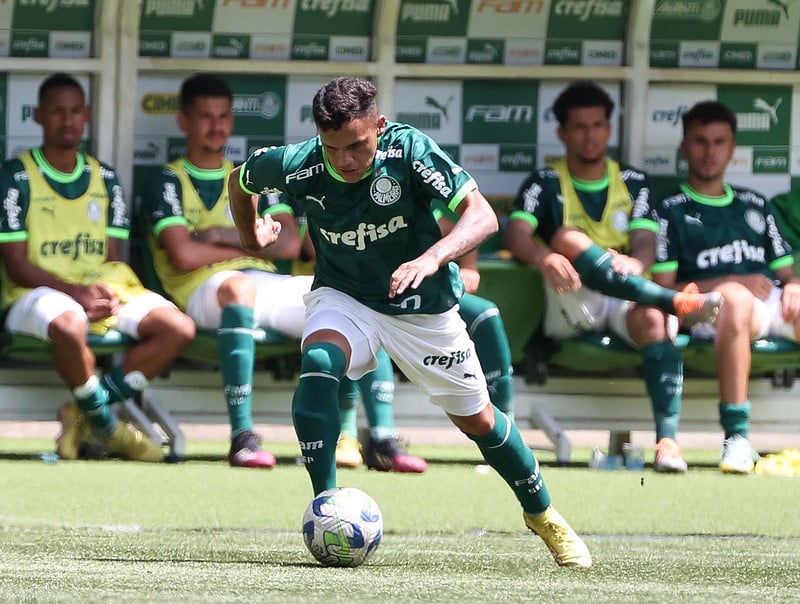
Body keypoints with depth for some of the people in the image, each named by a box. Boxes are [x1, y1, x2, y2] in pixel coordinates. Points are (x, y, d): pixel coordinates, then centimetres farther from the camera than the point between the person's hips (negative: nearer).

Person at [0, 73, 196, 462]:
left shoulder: (104, 178, 13)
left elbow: (113, 258, 11)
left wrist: (109, 295, -13)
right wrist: (77, 292, -20)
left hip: (102, 288, 6)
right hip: (37, 293, -6)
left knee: (178, 328, -18)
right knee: (69, 325, -42)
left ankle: (85, 414, -12)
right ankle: (107, 426, -15)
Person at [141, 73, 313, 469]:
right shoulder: (168, 183, 9)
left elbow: (289, 243, 10)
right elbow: (184, 255, -8)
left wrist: (224, 235, -1)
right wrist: (252, 245, 4)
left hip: (267, 285, 5)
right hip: (202, 289, -5)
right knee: (238, 287, -43)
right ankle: (243, 437, -48)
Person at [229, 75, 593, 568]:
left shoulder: (408, 150, -28)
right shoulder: (300, 167, -23)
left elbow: (482, 216, -34)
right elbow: (241, 179, 0)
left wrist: (431, 258, -50)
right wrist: (251, 235, 16)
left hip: (423, 306, 0)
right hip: (343, 297, 0)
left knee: (477, 419, 10)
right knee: (317, 367, -31)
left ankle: (542, 513, 35)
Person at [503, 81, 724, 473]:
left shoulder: (633, 183, 16)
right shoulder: (546, 184, 10)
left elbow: (645, 243, 1)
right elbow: (515, 235, -9)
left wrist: (634, 262, -26)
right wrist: (543, 257, -33)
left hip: (626, 300, 1)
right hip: (570, 308, -1)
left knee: (651, 318, -35)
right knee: (567, 238, -30)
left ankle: (667, 438, -50)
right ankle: (673, 300, -43)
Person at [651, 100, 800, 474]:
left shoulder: (755, 206, 29)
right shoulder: (671, 209, 13)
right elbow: (664, 289, 2)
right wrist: (735, 282, -7)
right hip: (709, 310, -4)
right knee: (735, 297, -41)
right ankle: (736, 436, -44)